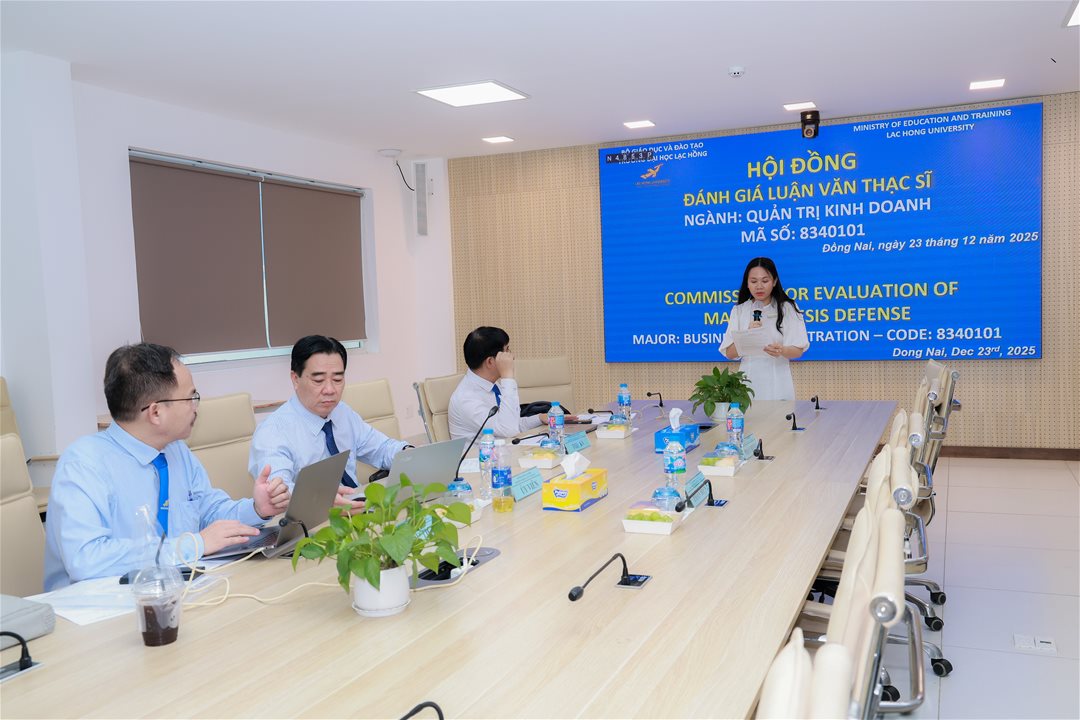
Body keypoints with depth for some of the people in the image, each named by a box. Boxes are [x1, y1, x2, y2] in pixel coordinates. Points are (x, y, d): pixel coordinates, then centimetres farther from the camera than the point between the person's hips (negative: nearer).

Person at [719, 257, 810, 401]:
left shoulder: (788, 308, 0)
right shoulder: (739, 311, 4)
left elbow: (798, 351, -4)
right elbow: (729, 353, -1)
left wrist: (781, 351, -26)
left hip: (777, 383, -1)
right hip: (749, 382, 1)